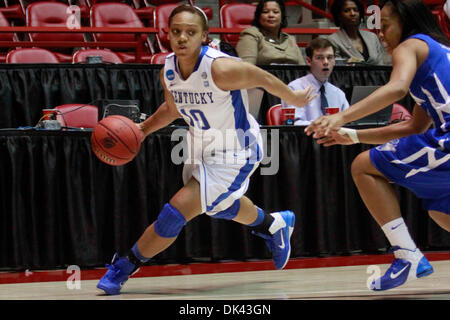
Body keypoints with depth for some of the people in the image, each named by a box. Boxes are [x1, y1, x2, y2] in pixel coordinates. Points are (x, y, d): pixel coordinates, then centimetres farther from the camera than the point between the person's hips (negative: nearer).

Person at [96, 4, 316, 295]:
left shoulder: (220, 68, -33)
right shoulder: (168, 71, -11)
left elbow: (263, 79, -15)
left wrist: (294, 99, 1)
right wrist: (143, 129, -4)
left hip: (236, 154, -8)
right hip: (203, 148, 8)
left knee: (180, 208, -17)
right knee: (217, 204, 32)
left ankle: (125, 266, -2)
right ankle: (275, 225, 60)